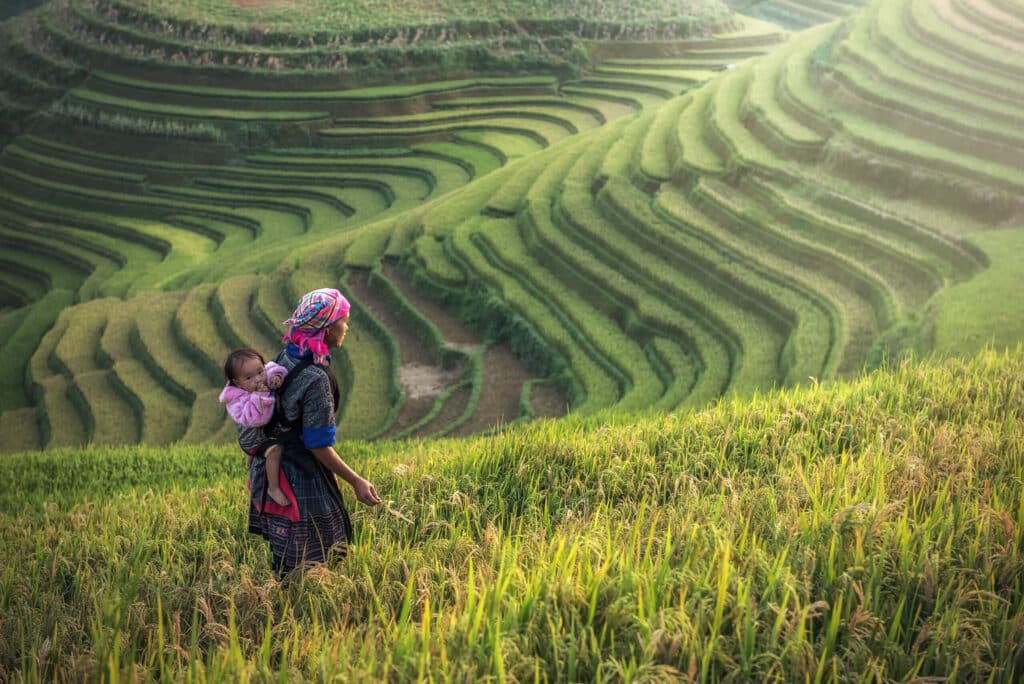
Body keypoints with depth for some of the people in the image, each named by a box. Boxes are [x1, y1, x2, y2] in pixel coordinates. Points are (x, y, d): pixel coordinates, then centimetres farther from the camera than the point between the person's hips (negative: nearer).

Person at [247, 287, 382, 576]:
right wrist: (356, 482, -15)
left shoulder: (286, 357, 1)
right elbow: (318, 445, -22)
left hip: (274, 468, 9)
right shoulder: (316, 378, -26)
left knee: (286, 558, 19)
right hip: (302, 477, -9)